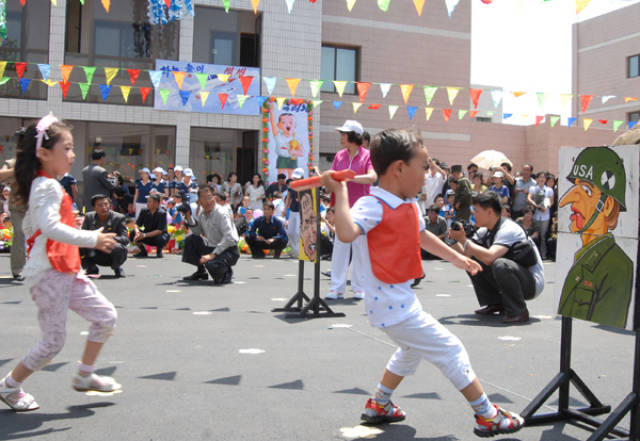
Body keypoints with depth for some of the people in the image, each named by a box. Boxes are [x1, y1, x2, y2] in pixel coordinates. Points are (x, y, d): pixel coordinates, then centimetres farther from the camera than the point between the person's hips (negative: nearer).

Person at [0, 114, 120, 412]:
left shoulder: (44, 186, 15)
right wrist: (92, 239, -26)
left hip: (66, 271, 10)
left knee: (105, 316, 9)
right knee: (53, 342, -1)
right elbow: (51, 226, -30)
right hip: (49, 274, -10)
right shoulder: (48, 187, -16)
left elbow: (28, 225, 24)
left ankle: (84, 376, 22)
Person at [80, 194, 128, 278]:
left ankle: (117, 268, -2)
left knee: (117, 247, -36)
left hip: (112, 256, -3)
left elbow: (125, 239, -20)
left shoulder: (119, 218, -11)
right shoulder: (89, 217, -2)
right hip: (95, 255, 3)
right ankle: (91, 268, 4)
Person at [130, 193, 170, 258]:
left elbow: (159, 231, -26)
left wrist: (144, 235, -35)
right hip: (147, 237, 4)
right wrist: (137, 233, -32)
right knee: (132, 234, -20)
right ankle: (143, 251, 2)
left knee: (161, 239, -38)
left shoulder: (162, 213, -20)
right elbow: (136, 225, -8)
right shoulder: (144, 211, -6)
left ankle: (159, 250, -2)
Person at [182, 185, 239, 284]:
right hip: (211, 247, 8)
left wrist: (213, 254, -29)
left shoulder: (222, 214, -19)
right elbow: (198, 232, 14)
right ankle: (201, 272, 18)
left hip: (228, 250, -8)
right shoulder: (202, 214, 6)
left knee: (212, 265, -34)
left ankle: (226, 273, 4)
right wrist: (189, 217, 1)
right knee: (190, 240, 5)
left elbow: (229, 238, -26)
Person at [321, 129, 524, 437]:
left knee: (412, 350, 31)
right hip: (393, 305, -11)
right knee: (450, 350, -1)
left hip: (398, 299, 11)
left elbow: (421, 235, 25)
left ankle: (378, 405, 42)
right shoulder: (372, 206, -22)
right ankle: (488, 417, 12)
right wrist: (340, 192, -34)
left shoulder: (410, 206, 6)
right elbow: (346, 233, -42)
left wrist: (455, 257, 33)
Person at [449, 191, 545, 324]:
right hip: (508, 277, 9)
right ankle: (494, 304, 10)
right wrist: (455, 240, -14)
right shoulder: (485, 232, 3)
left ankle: (518, 311, -18)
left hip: (532, 283, -9)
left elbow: (489, 257, -38)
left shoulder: (508, 229, -23)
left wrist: (463, 240, -29)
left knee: (499, 264, -36)